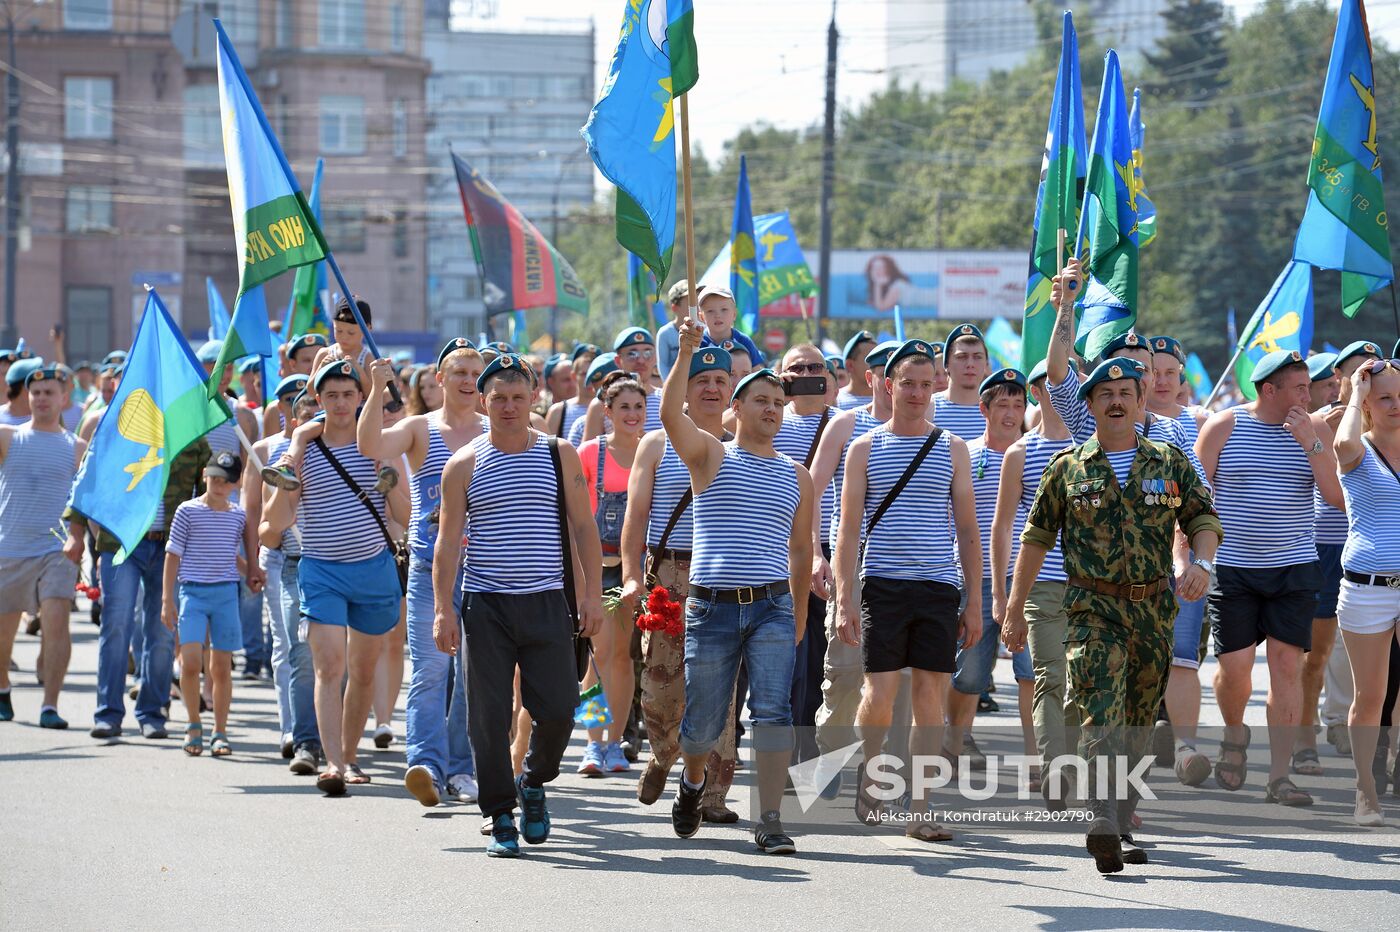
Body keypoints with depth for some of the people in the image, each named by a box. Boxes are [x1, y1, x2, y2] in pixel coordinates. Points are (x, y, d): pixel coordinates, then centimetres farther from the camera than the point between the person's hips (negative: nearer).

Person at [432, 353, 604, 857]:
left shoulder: (559, 455, 6)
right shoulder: (464, 464, 3)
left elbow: (583, 526, 9)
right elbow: (448, 540, 3)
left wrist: (592, 593, 2)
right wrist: (443, 608, -4)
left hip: (546, 603, 1)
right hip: (485, 605, -1)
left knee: (558, 710, -5)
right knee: (489, 719, -2)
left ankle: (533, 783, 24)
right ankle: (501, 819, 8)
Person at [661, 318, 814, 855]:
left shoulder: (796, 476, 14)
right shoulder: (711, 456, 5)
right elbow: (670, 413, -14)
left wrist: (799, 614, 19)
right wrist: (686, 354, -25)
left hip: (772, 606, 2)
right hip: (712, 606, -2)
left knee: (773, 713, -12)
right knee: (704, 722, 7)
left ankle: (769, 821, -10)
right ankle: (693, 779, 39)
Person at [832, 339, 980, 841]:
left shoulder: (952, 448, 9)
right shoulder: (866, 449, 6)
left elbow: (968, 531, 11)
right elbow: (849, 530, 3)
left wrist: (974, 602, 5)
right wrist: (844, 599, -7)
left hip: (938, 589, 1)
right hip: (883, 586, -1)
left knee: (931, 697, -1)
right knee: (879, 696, -8)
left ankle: (919, 810, 4)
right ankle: (870, 768, 22)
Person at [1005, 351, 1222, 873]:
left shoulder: (1169, 463, 9)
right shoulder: (1069, 468, 6)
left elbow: (1203, 519, 10)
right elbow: (1036, 538, 10)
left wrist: (1202, 563, -12)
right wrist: (1015, 609, 8)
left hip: (1155, 609, 3)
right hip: (1094, 608, -3)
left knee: (1137, 724, 8)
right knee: (1101, 713, -18)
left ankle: (1121, 827, 20)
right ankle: (1101, 823, -29)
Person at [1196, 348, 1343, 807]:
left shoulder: (1315, 429, 3)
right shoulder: (1223, 427, -2)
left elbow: (1337, 497, -5)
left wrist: (1309, 443, -14)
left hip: (1293, 567, 1)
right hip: (1232, 568, -1)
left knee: (1287, 664, -6)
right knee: (1234, 667, -2)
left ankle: (1279, 776, -3)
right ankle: (1235, 735, 31)